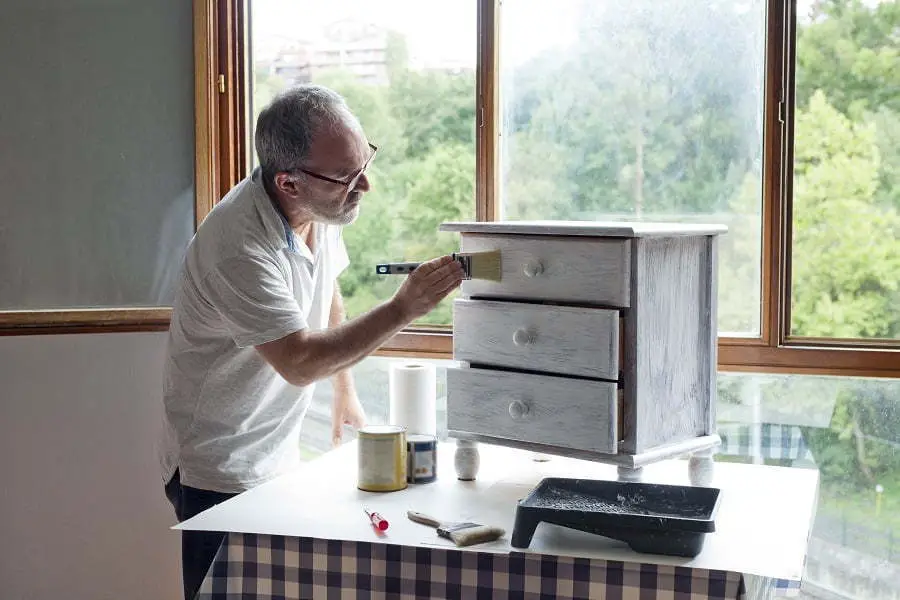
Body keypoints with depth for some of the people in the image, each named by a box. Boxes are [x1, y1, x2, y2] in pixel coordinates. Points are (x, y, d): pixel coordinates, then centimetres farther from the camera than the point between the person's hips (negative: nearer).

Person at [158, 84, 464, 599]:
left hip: (280, 456, 7)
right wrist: (402, 310, -29)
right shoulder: (237, 246, -29)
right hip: (221, 473, -7)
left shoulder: (323, 206, -3)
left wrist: (346, 395, 18)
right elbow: (300, 363, -28)